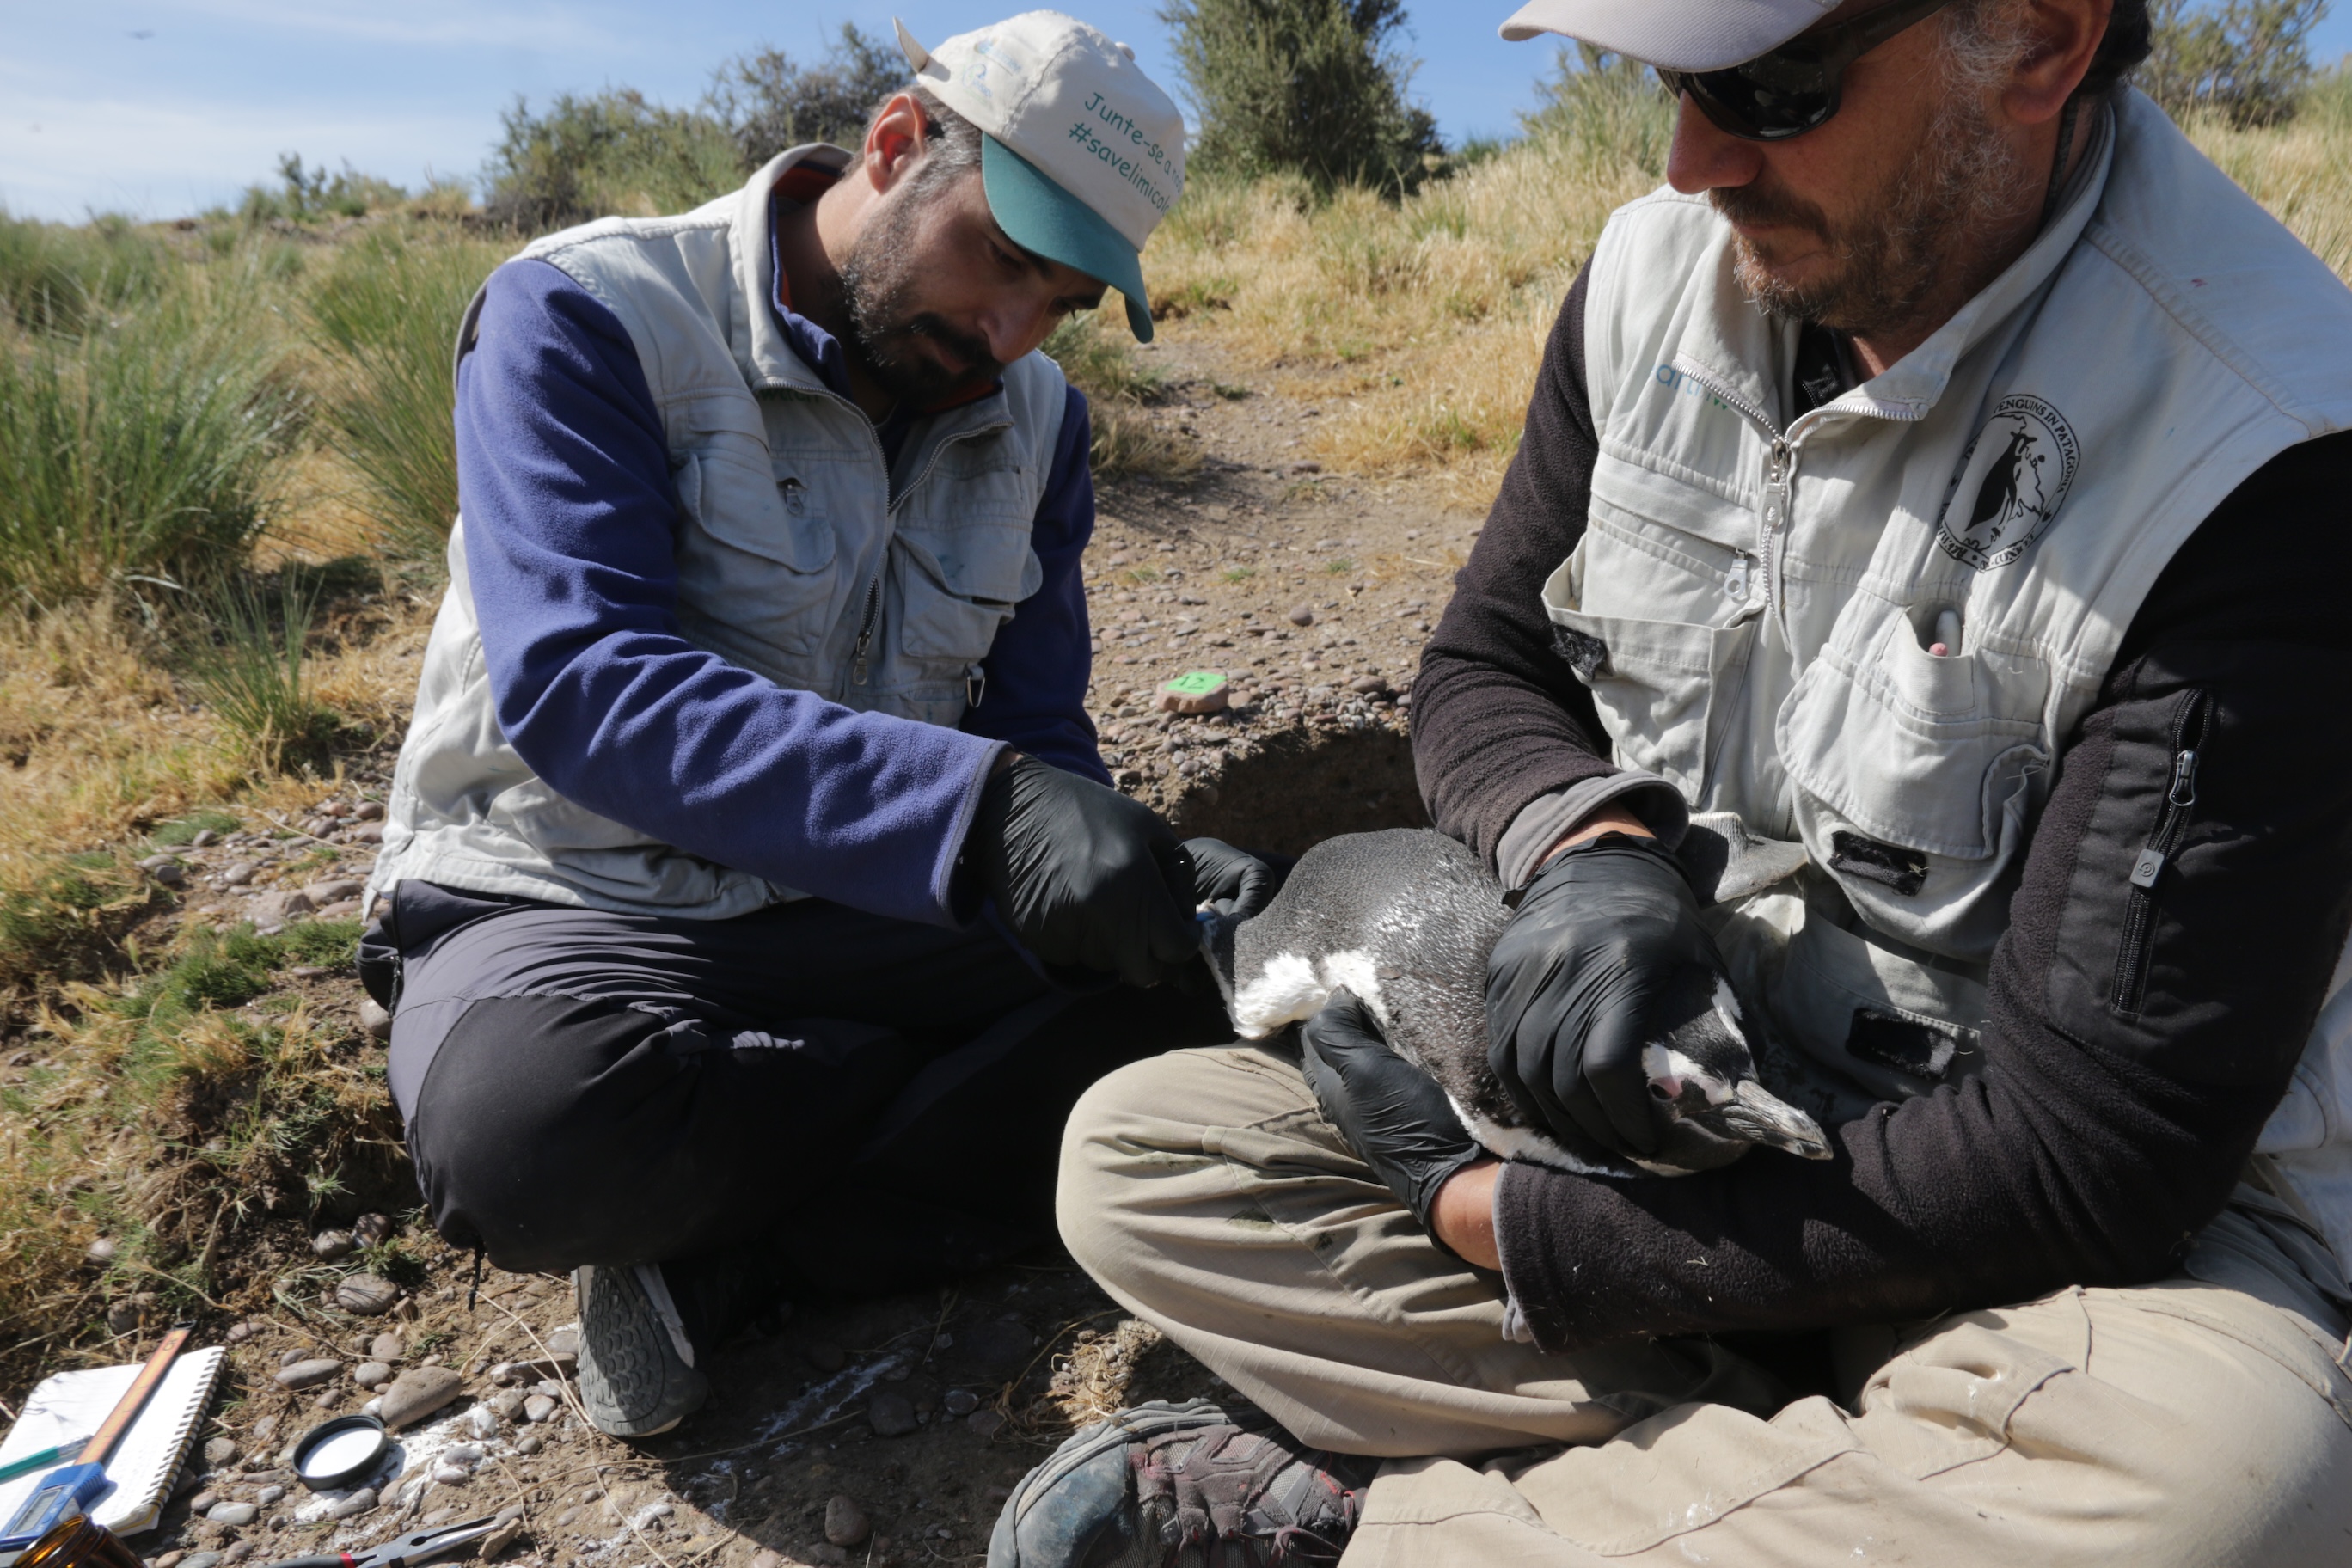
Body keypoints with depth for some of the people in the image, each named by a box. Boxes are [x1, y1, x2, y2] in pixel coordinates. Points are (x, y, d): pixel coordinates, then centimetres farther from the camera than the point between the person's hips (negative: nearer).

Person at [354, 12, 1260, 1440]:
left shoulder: (1034, 416, 5)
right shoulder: (587, 317, -14)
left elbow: (1038, 733, 6)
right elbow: (577, 681, -29)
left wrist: (1136, 883, -17)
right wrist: (980, 807, -41)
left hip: (863, 907, 5)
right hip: (572, 906, -4)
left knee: (1219, 999, -17)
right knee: (528, 1121, -39)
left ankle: (718, 1258, -13)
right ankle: (983, 1097, -10)